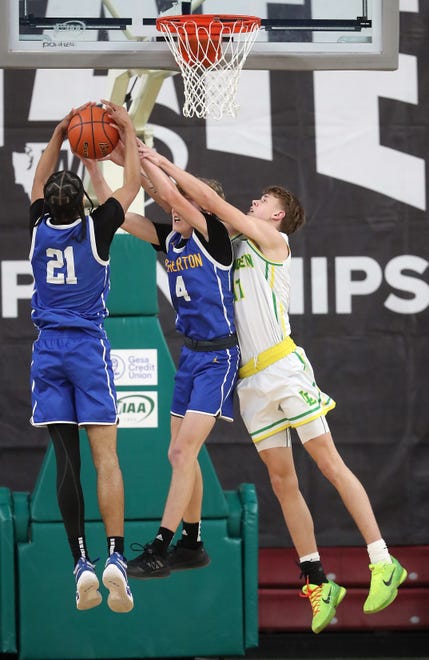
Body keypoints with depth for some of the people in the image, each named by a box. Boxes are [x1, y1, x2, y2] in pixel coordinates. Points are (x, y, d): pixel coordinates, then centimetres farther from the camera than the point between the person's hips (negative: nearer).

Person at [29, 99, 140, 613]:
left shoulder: (39, 229, 3)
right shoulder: (95, 229, -5)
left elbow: (39, 184, 23)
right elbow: (132, 184, 8)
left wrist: (59, 135, 28)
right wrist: (128, 130, 17)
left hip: (48, 351, 3)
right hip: (89, 347, -3)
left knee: (66, 460, 2)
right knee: (105, 458, -7)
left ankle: (81, 562, -4)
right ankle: (115, 556, -20)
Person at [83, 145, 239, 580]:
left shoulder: (213, 236, -13)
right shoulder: (171, 239, 7)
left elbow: (171, 194, -26)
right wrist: (95, 167, -7)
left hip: (217, 357, -8)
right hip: (190, 354, 8)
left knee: (183, 451, -13)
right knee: (181, 454, 11)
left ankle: (159, 552, -15)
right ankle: (191, 545, 22)